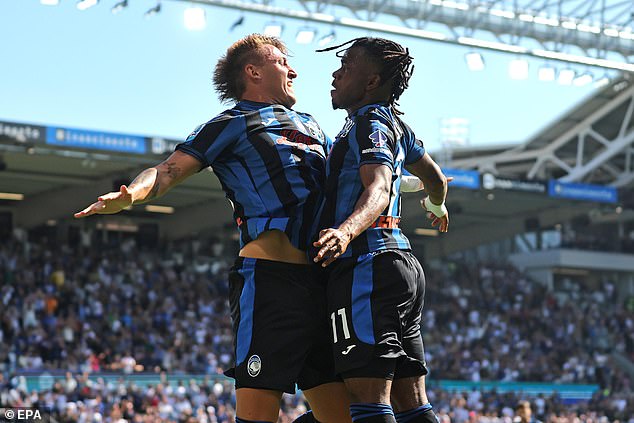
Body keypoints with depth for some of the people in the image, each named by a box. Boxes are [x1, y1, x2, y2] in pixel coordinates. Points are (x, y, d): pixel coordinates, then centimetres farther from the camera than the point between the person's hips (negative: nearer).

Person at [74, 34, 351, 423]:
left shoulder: (310, 125, 27)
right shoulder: (233, 124, 7)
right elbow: (169, 171, -3)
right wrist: (128, 196, -23)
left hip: (318, 278, 7)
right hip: (269, 272, -7)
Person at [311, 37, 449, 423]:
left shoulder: (369, 123, -7)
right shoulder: (395, 122, 21)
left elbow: (378, 188, -25)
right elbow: (435, 177, 37)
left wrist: (346, 232, -43)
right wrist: (437, 206, 59)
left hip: (368, 264, -10)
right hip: (403, 264, 10)